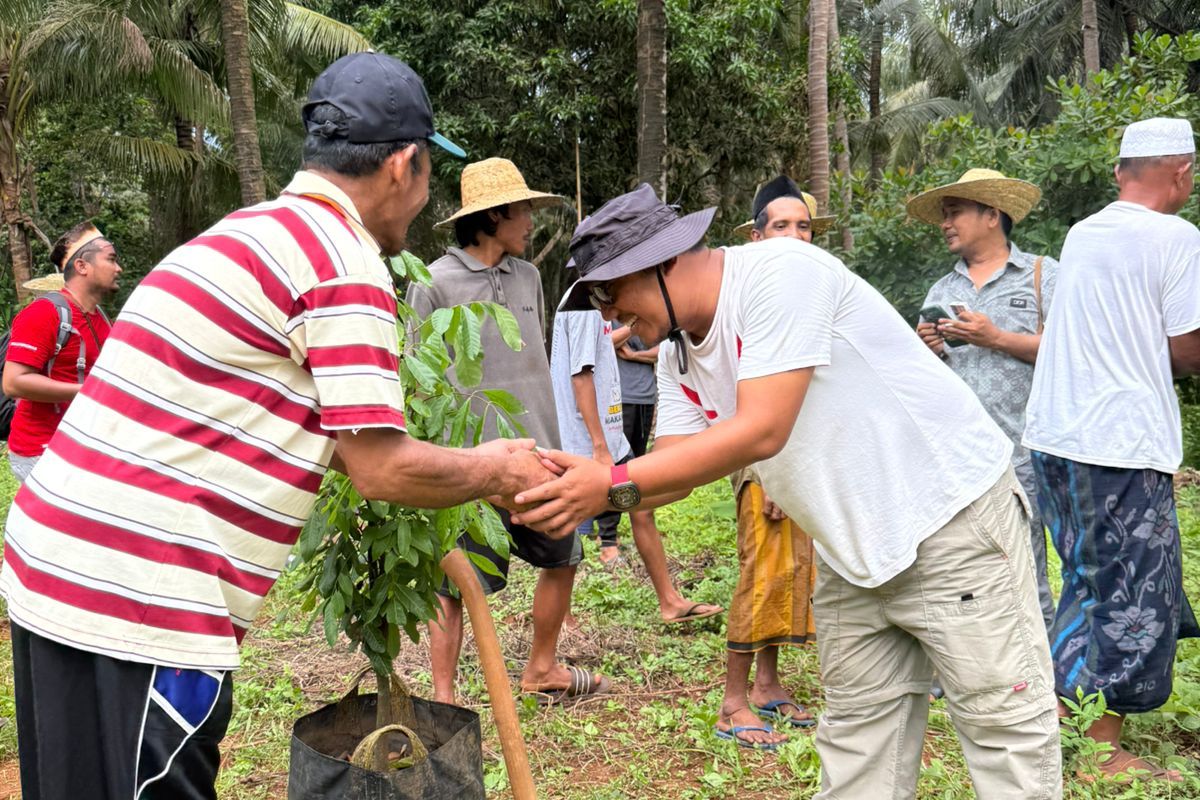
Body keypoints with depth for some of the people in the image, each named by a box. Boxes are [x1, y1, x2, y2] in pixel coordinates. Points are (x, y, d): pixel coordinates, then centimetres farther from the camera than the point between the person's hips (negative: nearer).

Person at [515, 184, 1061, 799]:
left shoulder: (781, 271, -22)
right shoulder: (677, 355, 5)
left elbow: (761, 431, -29)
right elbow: (673, 470, 0)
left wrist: (613, 486, -29)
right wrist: (580, 494, -19)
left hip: (952, 515, -8)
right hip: (852, 555, 8)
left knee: (1005, 724, -1)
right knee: (857, 741, 11)